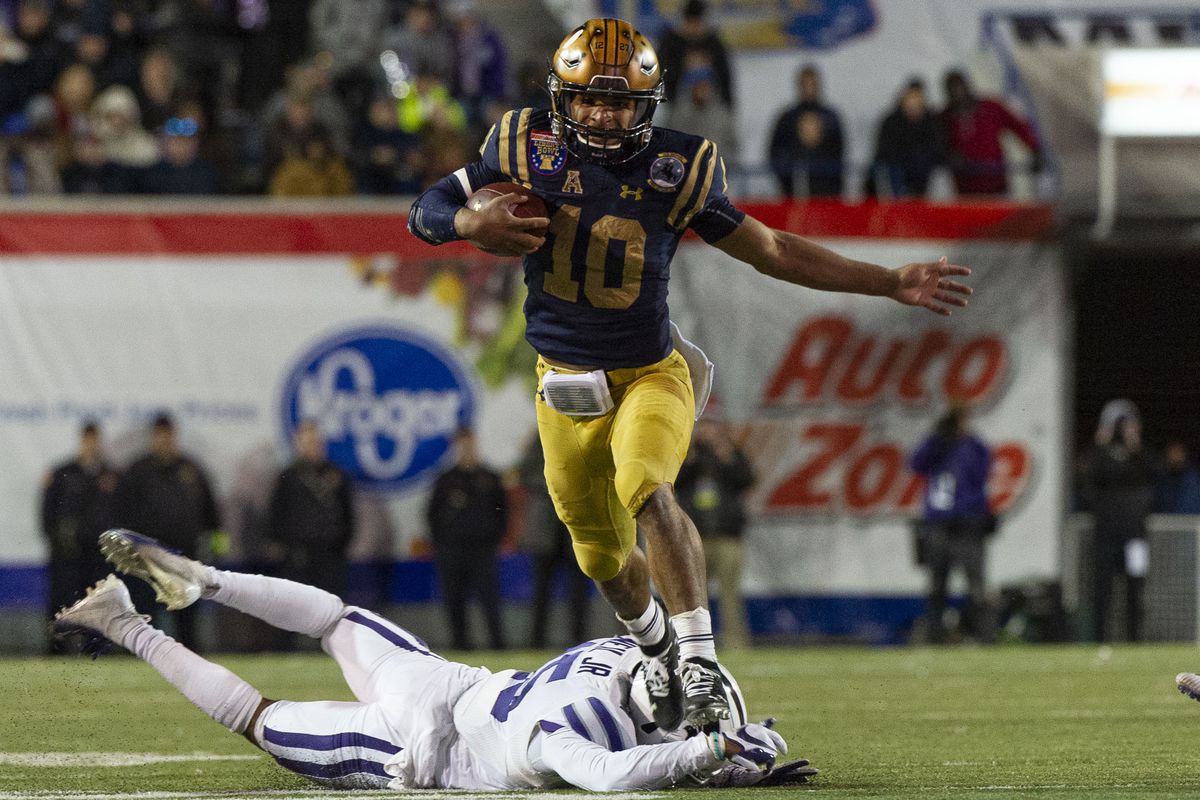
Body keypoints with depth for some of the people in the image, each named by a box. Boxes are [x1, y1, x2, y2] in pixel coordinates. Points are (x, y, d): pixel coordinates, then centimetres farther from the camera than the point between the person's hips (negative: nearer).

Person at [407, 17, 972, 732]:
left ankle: (700, 659, -33)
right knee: (604, 551, 13)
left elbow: (771, 251, 0)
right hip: (567, 382, 2)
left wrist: (892, 284, -2)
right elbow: (428, 211, 1)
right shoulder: (527, 149, -8)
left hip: (651, 376, -2)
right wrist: (473, 226, -24)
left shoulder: (676, 170, -10)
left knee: (644, 490, -32)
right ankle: (659, 651, 45)